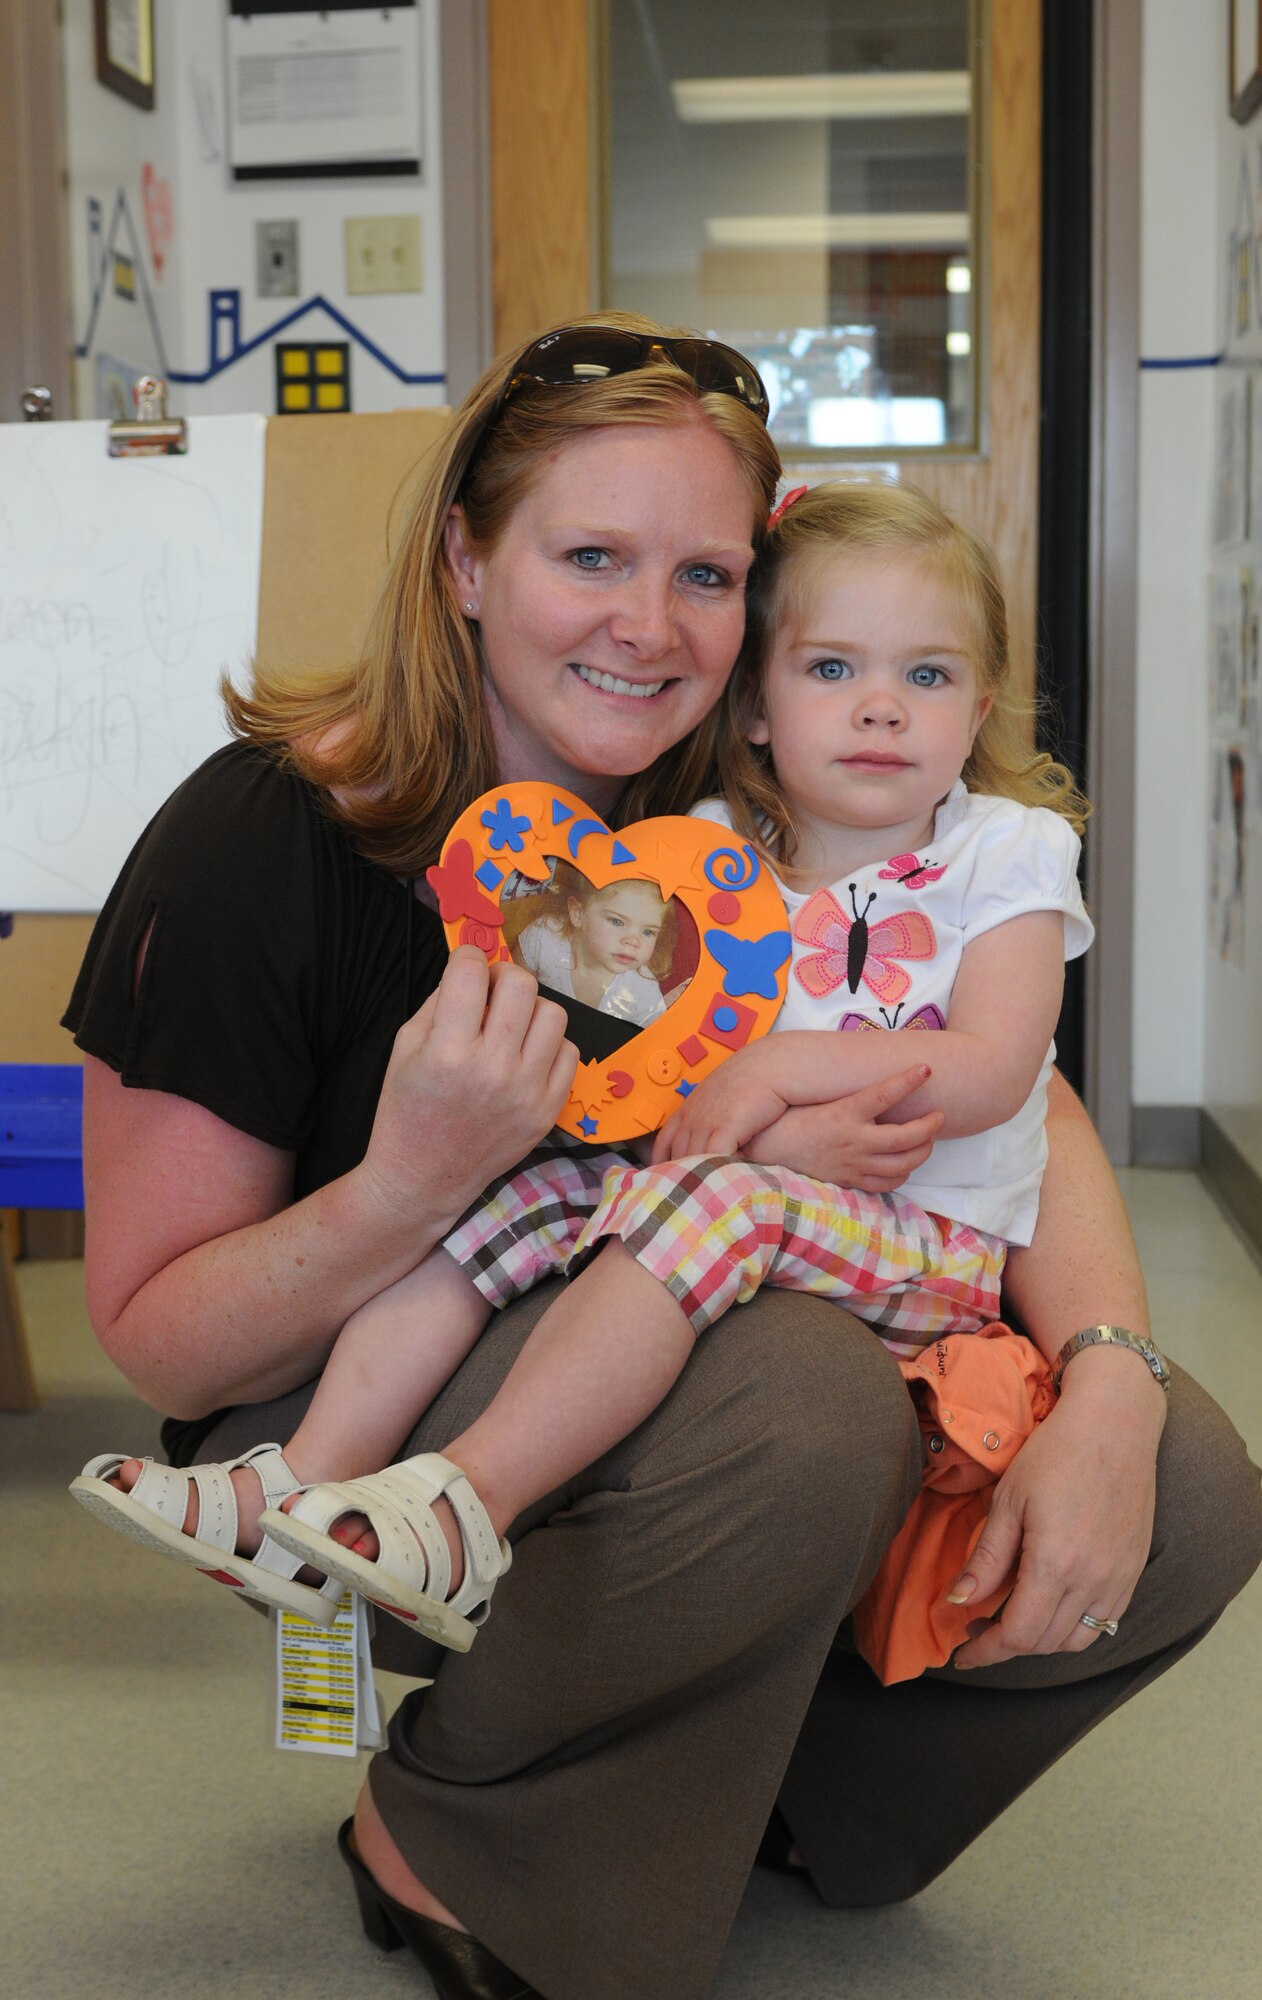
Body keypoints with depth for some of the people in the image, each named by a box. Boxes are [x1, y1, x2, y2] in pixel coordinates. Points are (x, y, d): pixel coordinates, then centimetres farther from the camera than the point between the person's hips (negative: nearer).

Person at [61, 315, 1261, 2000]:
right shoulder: (264, 843, -18)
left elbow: (1019, 1100, -5)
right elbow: (157, 1341, -16)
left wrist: (1108, 1385, -24)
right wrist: (417, 1182, -35)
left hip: (659, 1390, 6)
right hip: (337, 1420, -5)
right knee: (808, 1406, -35)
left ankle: (761, 1781, 11)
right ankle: (440, 1838, -8)